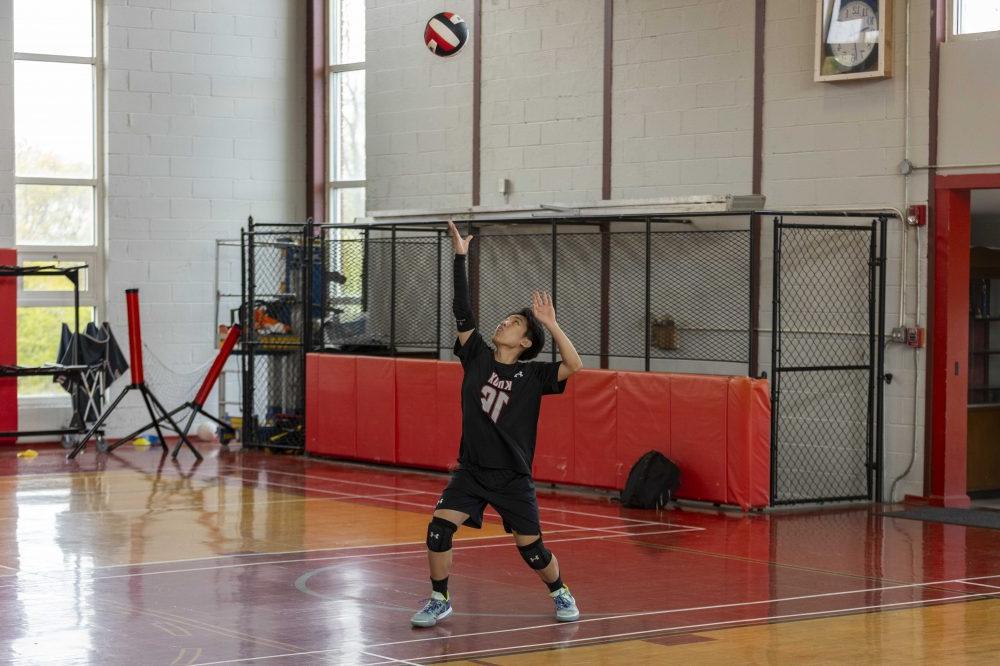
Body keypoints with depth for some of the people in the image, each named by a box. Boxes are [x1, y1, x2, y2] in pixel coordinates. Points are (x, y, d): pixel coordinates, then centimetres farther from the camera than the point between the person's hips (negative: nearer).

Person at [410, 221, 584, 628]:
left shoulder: (532, 376, -6)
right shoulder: (478, 358, 2)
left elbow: (574, 366, -22)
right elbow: (462, 312, -5)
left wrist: (550, 324, -28)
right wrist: (460, 257, -11)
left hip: (513, 478, -2)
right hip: (471, 472, 2)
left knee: (531, 548, 3)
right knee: (439, 529, -14)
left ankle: (560, 594, 31)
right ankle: (439, 601, 3)